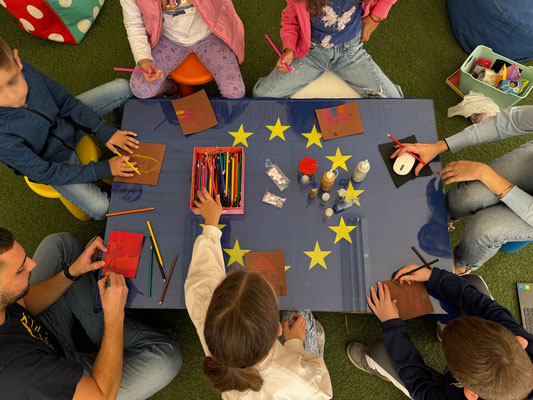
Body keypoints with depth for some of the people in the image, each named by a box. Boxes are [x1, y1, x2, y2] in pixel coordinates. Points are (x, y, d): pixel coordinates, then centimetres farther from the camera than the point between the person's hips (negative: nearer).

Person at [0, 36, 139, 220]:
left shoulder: (24, 71, -28)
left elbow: (65, 101, -9)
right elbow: (44, 173, -25)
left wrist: (105, 131, -14)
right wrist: (103, 169, -26)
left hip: (66, 121, 4)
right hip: (55, 160, -4)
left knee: (122, 87, -5)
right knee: (100, 209, -17)